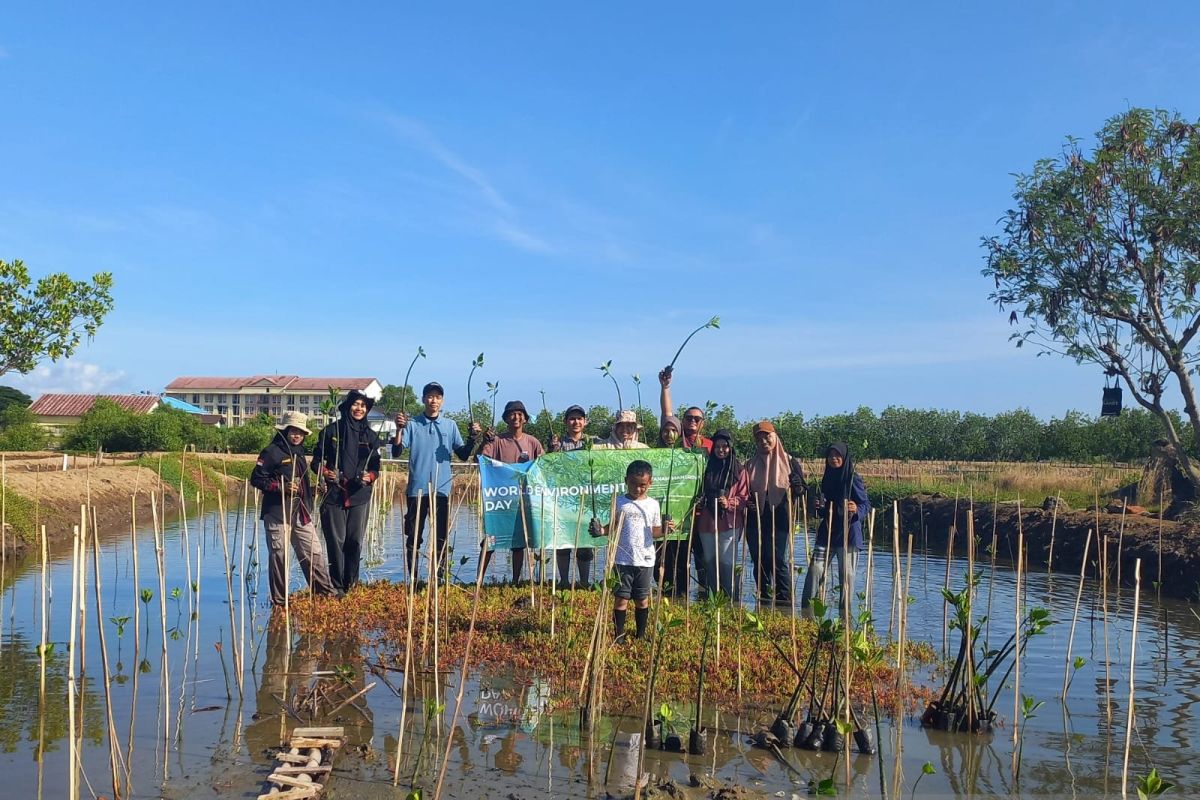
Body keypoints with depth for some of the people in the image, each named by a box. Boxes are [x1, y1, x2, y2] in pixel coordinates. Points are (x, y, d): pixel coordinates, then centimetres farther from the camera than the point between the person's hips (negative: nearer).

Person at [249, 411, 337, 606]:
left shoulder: (299, 453, 18)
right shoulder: (272, 452, -7)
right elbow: (256, 478, -11)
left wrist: (313, 490, 15)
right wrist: (280, 487, -20)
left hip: (301, 513, 7)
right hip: (277, 512, -7)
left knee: (314, 553, 5)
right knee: (278, 555, 1)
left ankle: (326, 591, 12)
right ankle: (278, 600, 10)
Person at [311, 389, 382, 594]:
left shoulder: (370, 435, 10)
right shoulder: (331, 431, 3)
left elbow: (375, 466, 11)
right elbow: (316, 460, 6)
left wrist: (370, 476, -10)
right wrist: (324, 472, -14)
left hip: (360, 495, 2)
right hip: (334, 493, -2)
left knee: (355, 541, 1)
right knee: (336, 541, -3)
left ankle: (351, 585, 12)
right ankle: (337, 586, 5)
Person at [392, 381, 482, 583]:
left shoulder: (450, 425, 9)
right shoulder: (412, 424, 2)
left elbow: (463, 455, 7)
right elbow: (396, 452, -6)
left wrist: (472, 439, -10)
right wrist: (399, 429, -20)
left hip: (442, 489, 2)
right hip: (417, 488, -2)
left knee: (441, 537, 6)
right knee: (414, 537, 2)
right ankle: (412, 579, 8)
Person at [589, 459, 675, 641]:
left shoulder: (653, 504, 4)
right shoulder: (620, 502, 1)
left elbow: (654, 531, 7)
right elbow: (613, 526, 6)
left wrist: (664, 530, -14)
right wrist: (601, 530, -13)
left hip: (645, 560, 2)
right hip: (623, 559, -1)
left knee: (642, 599, 11)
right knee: (621, 598, -1)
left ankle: (641, 634, 24)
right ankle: (618, 636, 7)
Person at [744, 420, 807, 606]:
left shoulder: (790, 462, 4)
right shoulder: (751, 465, 13)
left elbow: (801, 490, 5)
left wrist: (797, 486, -18)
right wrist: (746, 501, -4)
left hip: (779, 519, -3)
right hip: (755, 519, 4)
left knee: (779, 560, -10)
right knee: (759, 561, 5)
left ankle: (785, 599, -4)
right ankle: (764, 599, 13)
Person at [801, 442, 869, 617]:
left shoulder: (854, 479, -7)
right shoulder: (827, 478, 11)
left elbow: (866, 505, -9)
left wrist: (856, 510, -29)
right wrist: (820, 508, 0)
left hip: (848, 532, -5)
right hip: (827, 531, 5)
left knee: (846, 574, 2)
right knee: (815, 569, -3)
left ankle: (845, 613, 12)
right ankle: (807, 609, 2)